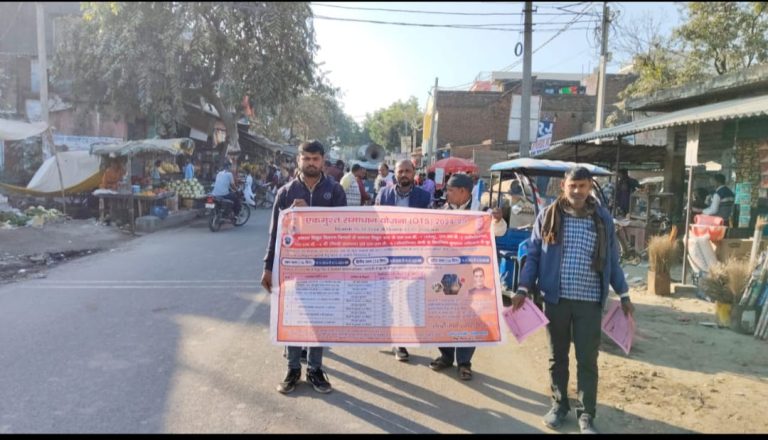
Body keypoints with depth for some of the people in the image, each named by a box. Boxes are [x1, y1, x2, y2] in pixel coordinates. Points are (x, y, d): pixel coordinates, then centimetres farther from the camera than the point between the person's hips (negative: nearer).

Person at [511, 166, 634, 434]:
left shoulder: (603, 218, 4)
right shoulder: (548, 216, 0)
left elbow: (612, 260, 11)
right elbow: (533, 255, 3)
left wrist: (623, 294, 10)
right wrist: (524, 289, -5)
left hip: (590, 301, 0)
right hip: (555, 299, 0)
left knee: (587, 360, 5)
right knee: (557, 356, 13)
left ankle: (586, 415, 18)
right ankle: (559, 404, 30)